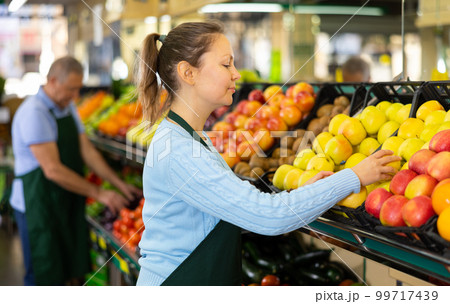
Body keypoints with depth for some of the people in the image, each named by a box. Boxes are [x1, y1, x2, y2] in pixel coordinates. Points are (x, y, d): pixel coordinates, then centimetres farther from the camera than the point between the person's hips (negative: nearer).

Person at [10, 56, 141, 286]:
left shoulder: (68, 107, 10)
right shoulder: (34, 112, -19)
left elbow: (87, 152, 9)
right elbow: (53, 170, -23)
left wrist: (119, 184, 1)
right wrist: (99, 194, -19)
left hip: (67, 202, 8)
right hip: (38, 204, -8)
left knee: (68, 271, 12)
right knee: (44, 277, 0)